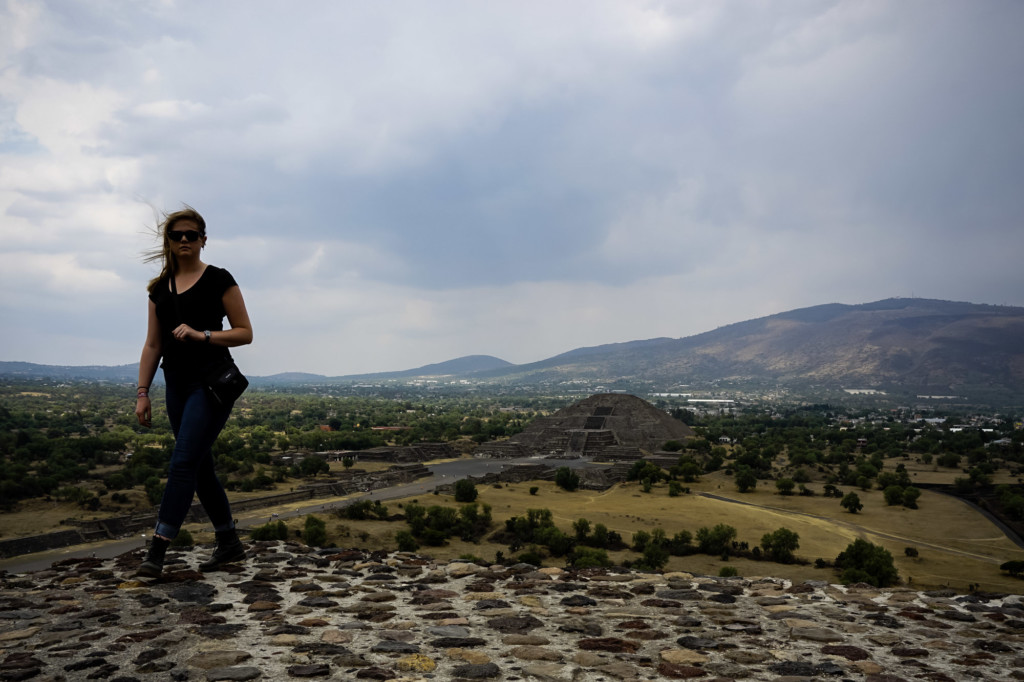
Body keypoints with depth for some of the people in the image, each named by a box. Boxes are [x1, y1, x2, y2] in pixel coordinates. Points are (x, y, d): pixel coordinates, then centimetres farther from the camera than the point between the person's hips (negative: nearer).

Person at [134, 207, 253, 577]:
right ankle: (229, 544, 22)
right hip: (176, 384, 6)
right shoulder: (160, 288, 12)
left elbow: (245, 333, -5)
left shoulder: (219, 280, -3)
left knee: (184, 463, -14)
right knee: (201, 467, 10)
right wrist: (142, 392, 6)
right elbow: (153, 344, 12)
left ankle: (157, 551, -13)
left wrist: (202, 335, -19)